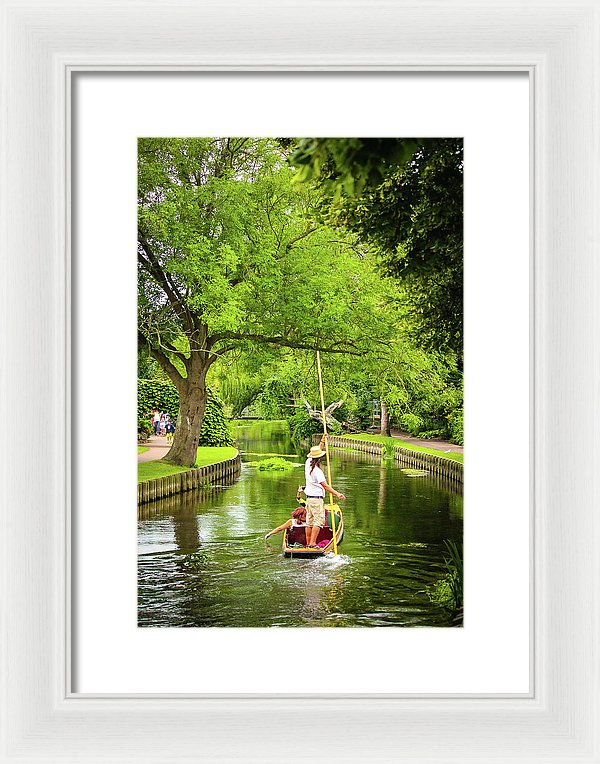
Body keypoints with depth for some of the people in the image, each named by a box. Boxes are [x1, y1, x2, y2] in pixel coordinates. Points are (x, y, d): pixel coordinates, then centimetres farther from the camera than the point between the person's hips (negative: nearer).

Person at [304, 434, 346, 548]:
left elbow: (316, 451, 23)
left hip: (309, 498, 9)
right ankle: (312, 543, -14)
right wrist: (337, 494, -24)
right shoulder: (317, 470, -18)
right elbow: (324, 485, -22)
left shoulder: (308, 463, 6)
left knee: (309, 522, 10)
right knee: (318, 521, -8)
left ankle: (308, 543, 13)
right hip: (317, 499, -9)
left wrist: (322, 442, 26)